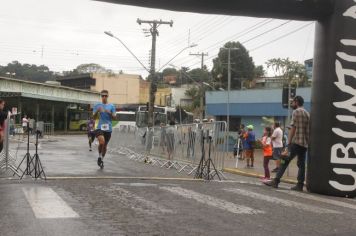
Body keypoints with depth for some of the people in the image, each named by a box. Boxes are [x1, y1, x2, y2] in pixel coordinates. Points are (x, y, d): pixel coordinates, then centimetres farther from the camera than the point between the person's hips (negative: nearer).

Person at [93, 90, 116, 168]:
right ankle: (99, 156, 0)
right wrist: (97, 111, -16)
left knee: (105, 145, 9)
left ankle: (102, 160, 28)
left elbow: (114, 118, 5)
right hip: (99, 127, -2)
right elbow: (94, 117, 4)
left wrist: (110, 113, -14)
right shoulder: (97, 105, 6)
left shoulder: (111, 106, 9)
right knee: (101, 142, -24)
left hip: (108, 128, 2)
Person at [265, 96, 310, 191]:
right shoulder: (307, 113, 18)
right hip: (305, 143, 7)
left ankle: (276, 181, -9)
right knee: (301, 164, 7)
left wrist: (289, 142, -11)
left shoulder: (296, 112, -4)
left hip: (296, 141, -7)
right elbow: (308, 130, 18)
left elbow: (293, 128, -10)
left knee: (285, 161, -6)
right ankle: (300, 185, 4)